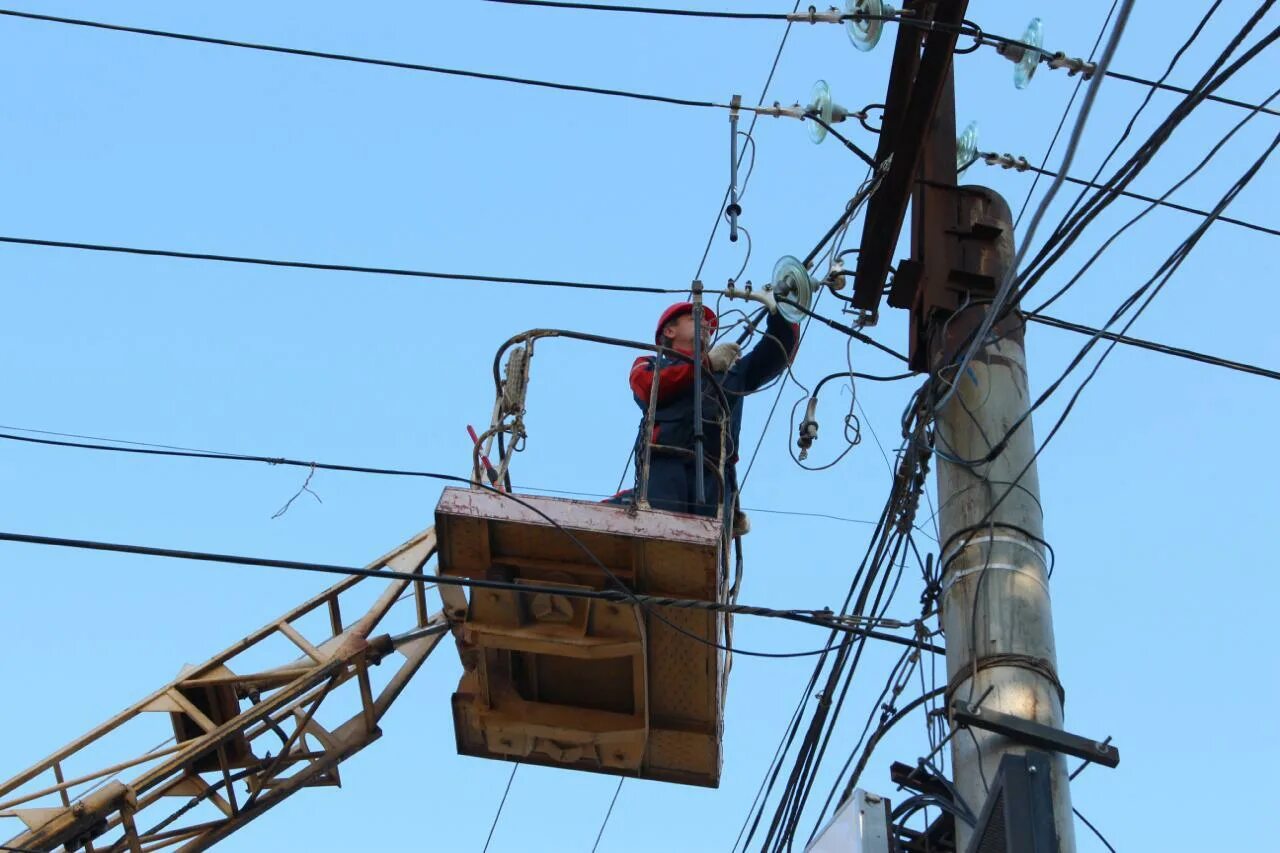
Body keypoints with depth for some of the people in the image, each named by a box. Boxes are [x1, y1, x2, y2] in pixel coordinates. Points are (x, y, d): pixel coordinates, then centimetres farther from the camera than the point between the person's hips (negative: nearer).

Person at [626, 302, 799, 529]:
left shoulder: (732, 371, 40)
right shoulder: (651, 364, 31)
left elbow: (779, 350, 29)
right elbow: (650, 388, 6)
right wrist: (705, 362, 5)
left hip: (714, 468, 2)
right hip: (664, 461, -2)